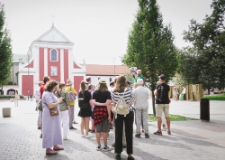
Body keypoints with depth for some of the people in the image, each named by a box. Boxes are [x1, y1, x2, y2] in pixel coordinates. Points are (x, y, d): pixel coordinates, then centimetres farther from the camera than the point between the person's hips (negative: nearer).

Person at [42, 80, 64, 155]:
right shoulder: (47, 94, -19)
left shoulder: (50, 93, 13)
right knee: (49, 131, -3)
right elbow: (51, 105, -27)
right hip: (49, 115, -11)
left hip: (53, 115, 11)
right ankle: (48, 149, 6)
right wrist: (59, 101, -17)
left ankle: (55, 145, 31)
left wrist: (58, 100, 2)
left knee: (54, 130, 18)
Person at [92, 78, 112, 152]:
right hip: (105, 111, -3)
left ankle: (98, 146, 18)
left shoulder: (95, 92, 4)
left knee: (98, 130, 9)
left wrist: (100, 104, -7)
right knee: (105, 130, 4)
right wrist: (109, 115, -12)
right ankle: (105, 146, 11)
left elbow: (93, 102, -6)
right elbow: (108, 104, -12)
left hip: (97, 111, 3)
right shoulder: (107, 92, -6)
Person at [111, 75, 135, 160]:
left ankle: (118, 153, 16)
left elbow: (114, 104, -2)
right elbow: (131, 102, -3)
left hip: (118, 114, 1)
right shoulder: (129, 90, -9)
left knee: (118, 133, 9)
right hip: (129, 113, -1)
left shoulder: (114, 92, -6)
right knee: (129, 133, 5)